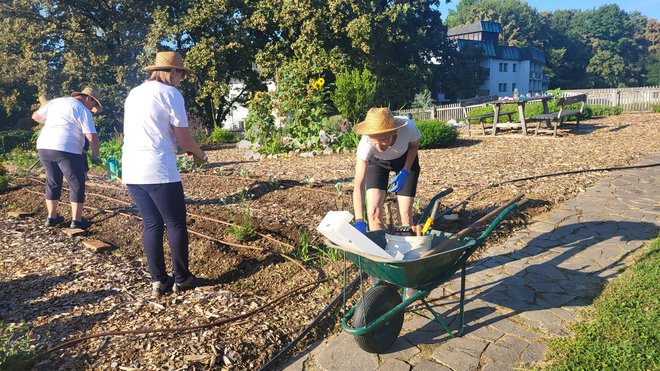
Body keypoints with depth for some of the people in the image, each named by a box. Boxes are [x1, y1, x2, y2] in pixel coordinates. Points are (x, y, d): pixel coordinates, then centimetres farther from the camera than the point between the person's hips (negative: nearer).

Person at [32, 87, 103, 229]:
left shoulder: (55, 101, 19)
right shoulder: (83, 110, -2)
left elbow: (36, 116, 24)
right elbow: (92, 137, -9)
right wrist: (95, 156, 2)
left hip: (44, 146, 7)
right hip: (66, 149, -7)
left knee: (53, 183, 19)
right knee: (77, 185, 3)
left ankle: (52, 217, 25)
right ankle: (76, 220, 4)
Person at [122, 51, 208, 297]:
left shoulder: (134, 93, 18)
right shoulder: (170, 93, -5)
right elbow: (184, 139, -6)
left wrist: (176, 146, 27)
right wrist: (199, 154, 13)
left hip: (131, 170, 8)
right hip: (159, 170, -7)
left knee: (151, 224, 13)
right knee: (176, 224, 5)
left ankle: (158, 281, 17)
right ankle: (181, 279, 13)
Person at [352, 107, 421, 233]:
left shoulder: (408, 127, -37)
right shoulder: (366, 143, -39)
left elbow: (414, 145, -10)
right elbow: (358, 185, -41)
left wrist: (405, 171, -23)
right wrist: (359, 221, -48)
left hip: (406, 160, 0)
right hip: (376, 162, 0)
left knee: (405, 215, -8)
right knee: (373, 212, -12)